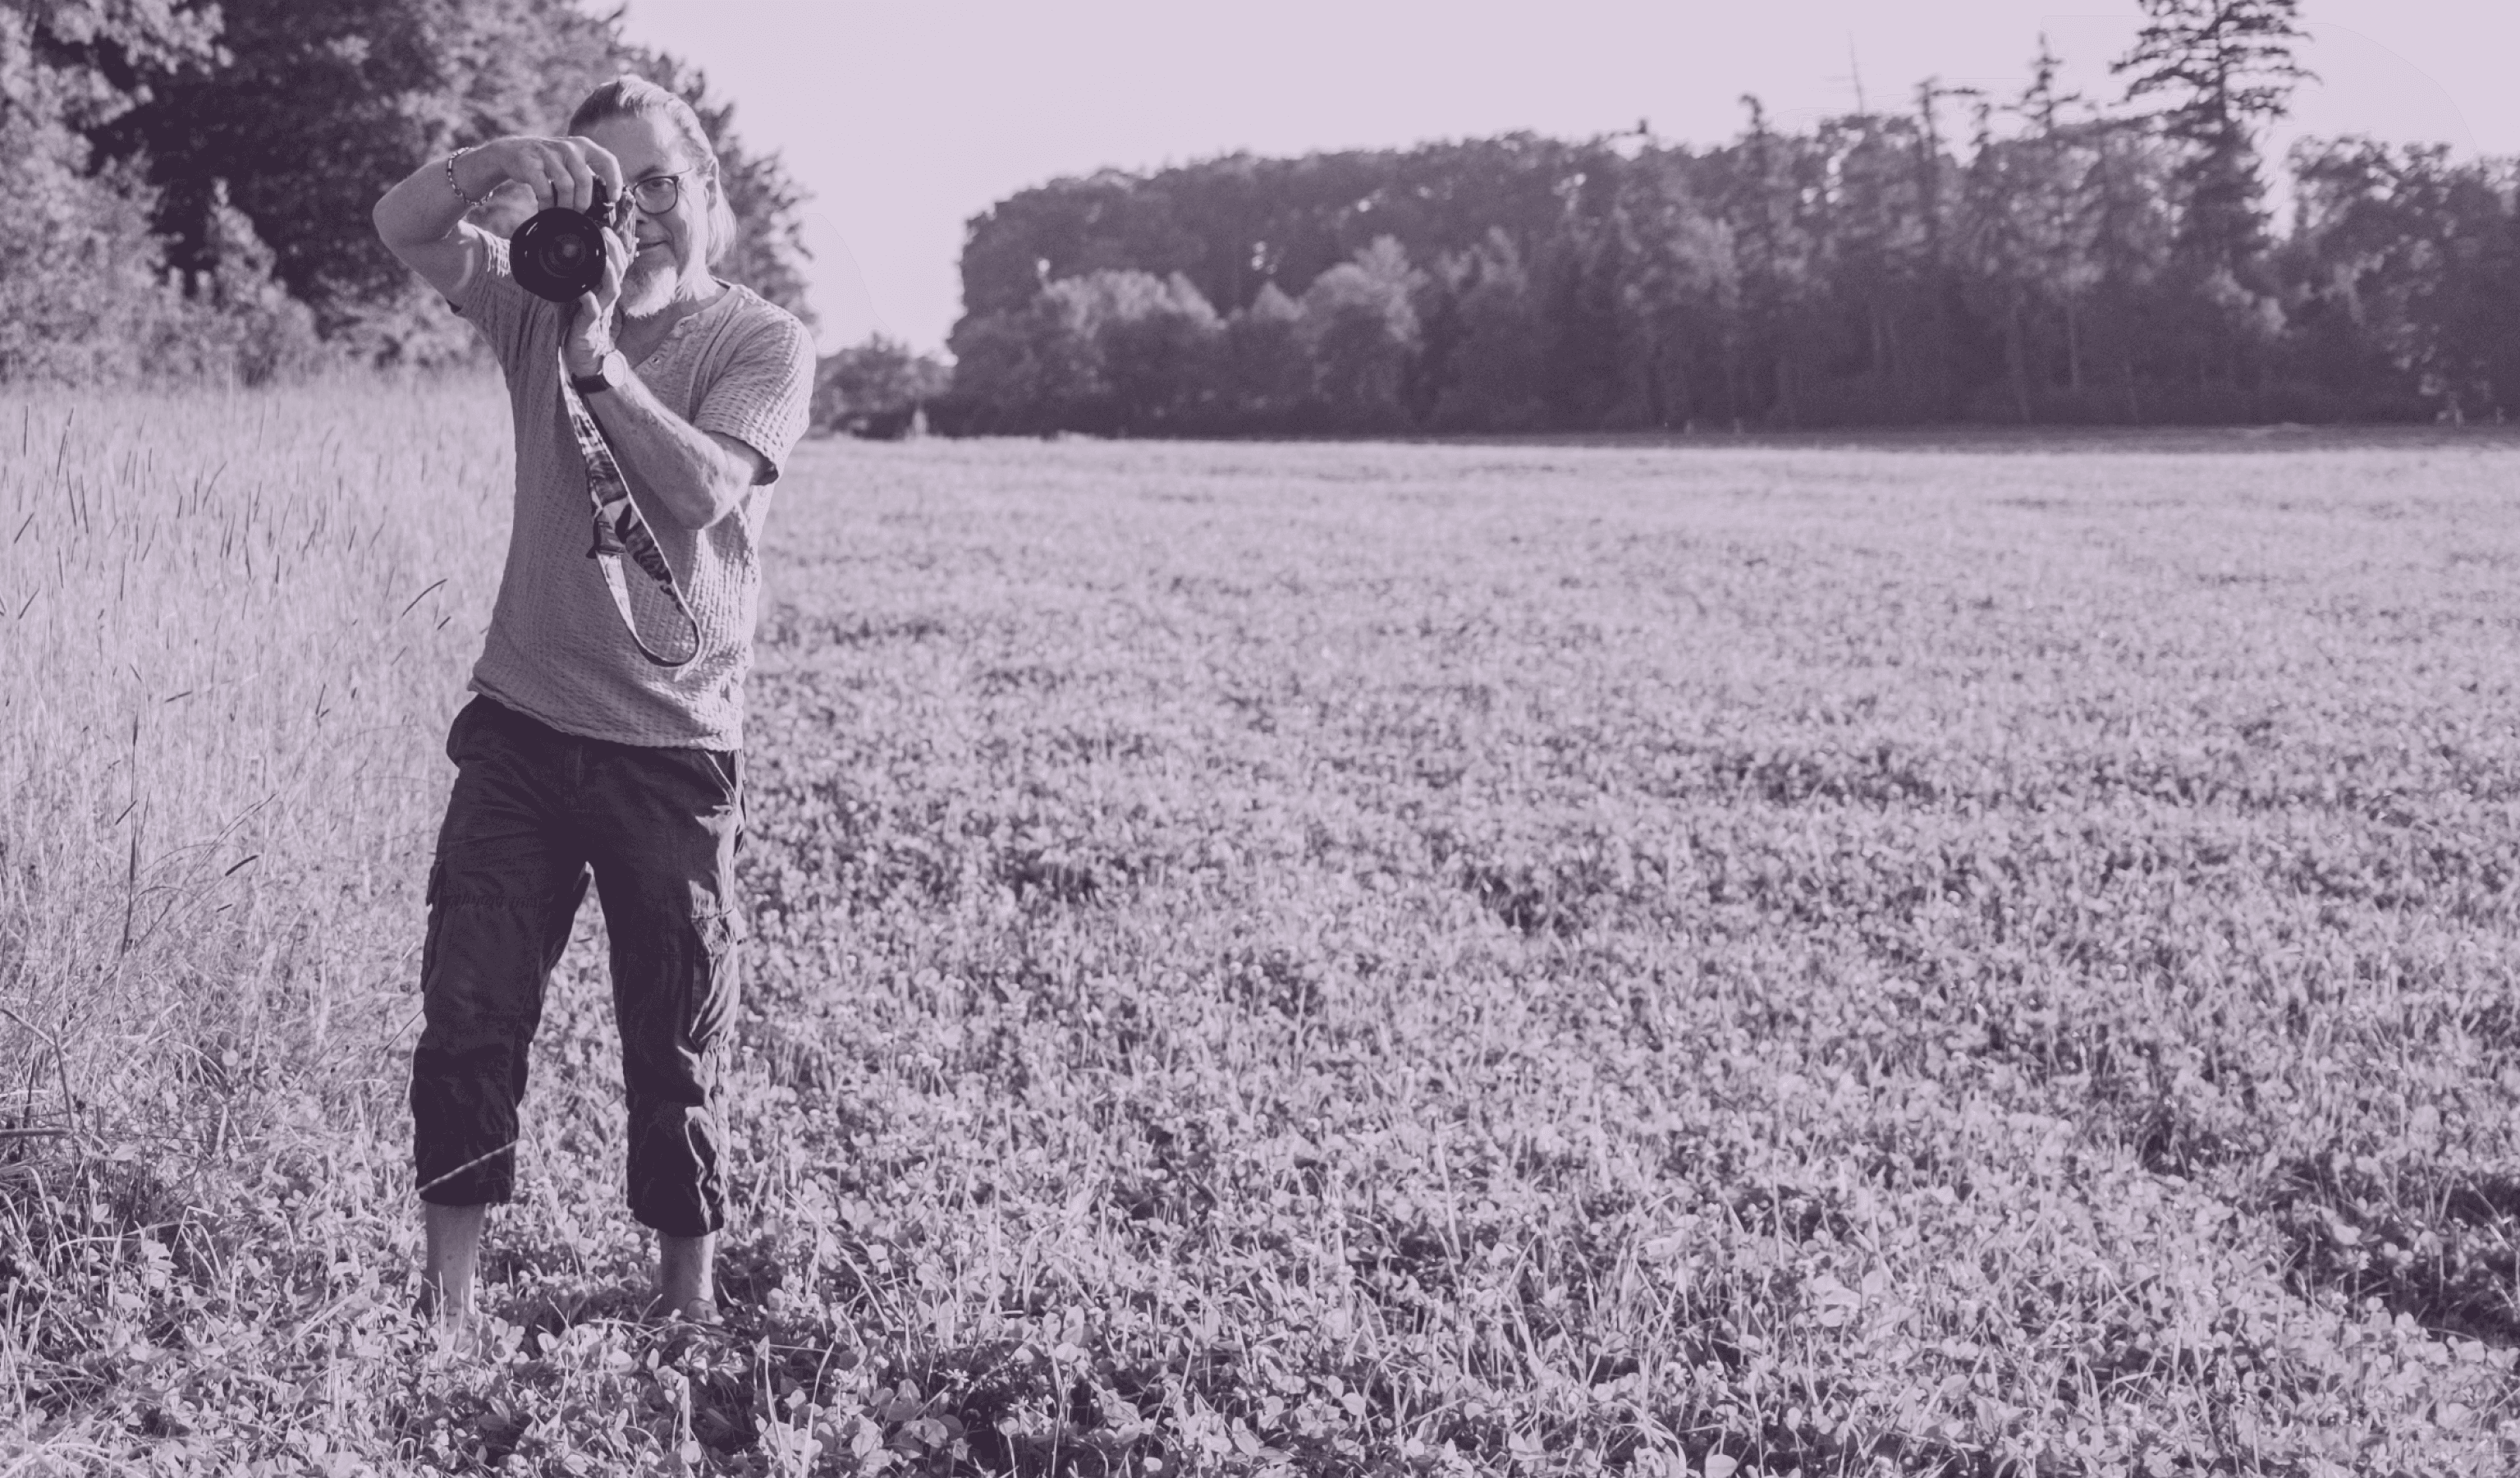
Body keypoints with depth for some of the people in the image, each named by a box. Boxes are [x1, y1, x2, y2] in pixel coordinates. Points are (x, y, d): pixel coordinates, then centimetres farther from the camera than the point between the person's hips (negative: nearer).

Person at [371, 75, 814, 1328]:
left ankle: (689, 1301, 20)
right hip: (522, 724, 2)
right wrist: (506, 158, -25)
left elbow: (705, 488, -19)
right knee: (468, 1010, -5)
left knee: (672, 1043, 7)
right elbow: (404, 227, -8)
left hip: (673, 745, -2)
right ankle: (447, 1296, 2)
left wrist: (598, 361, -28)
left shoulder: (761, 343, -3)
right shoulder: (542, 300, 7)